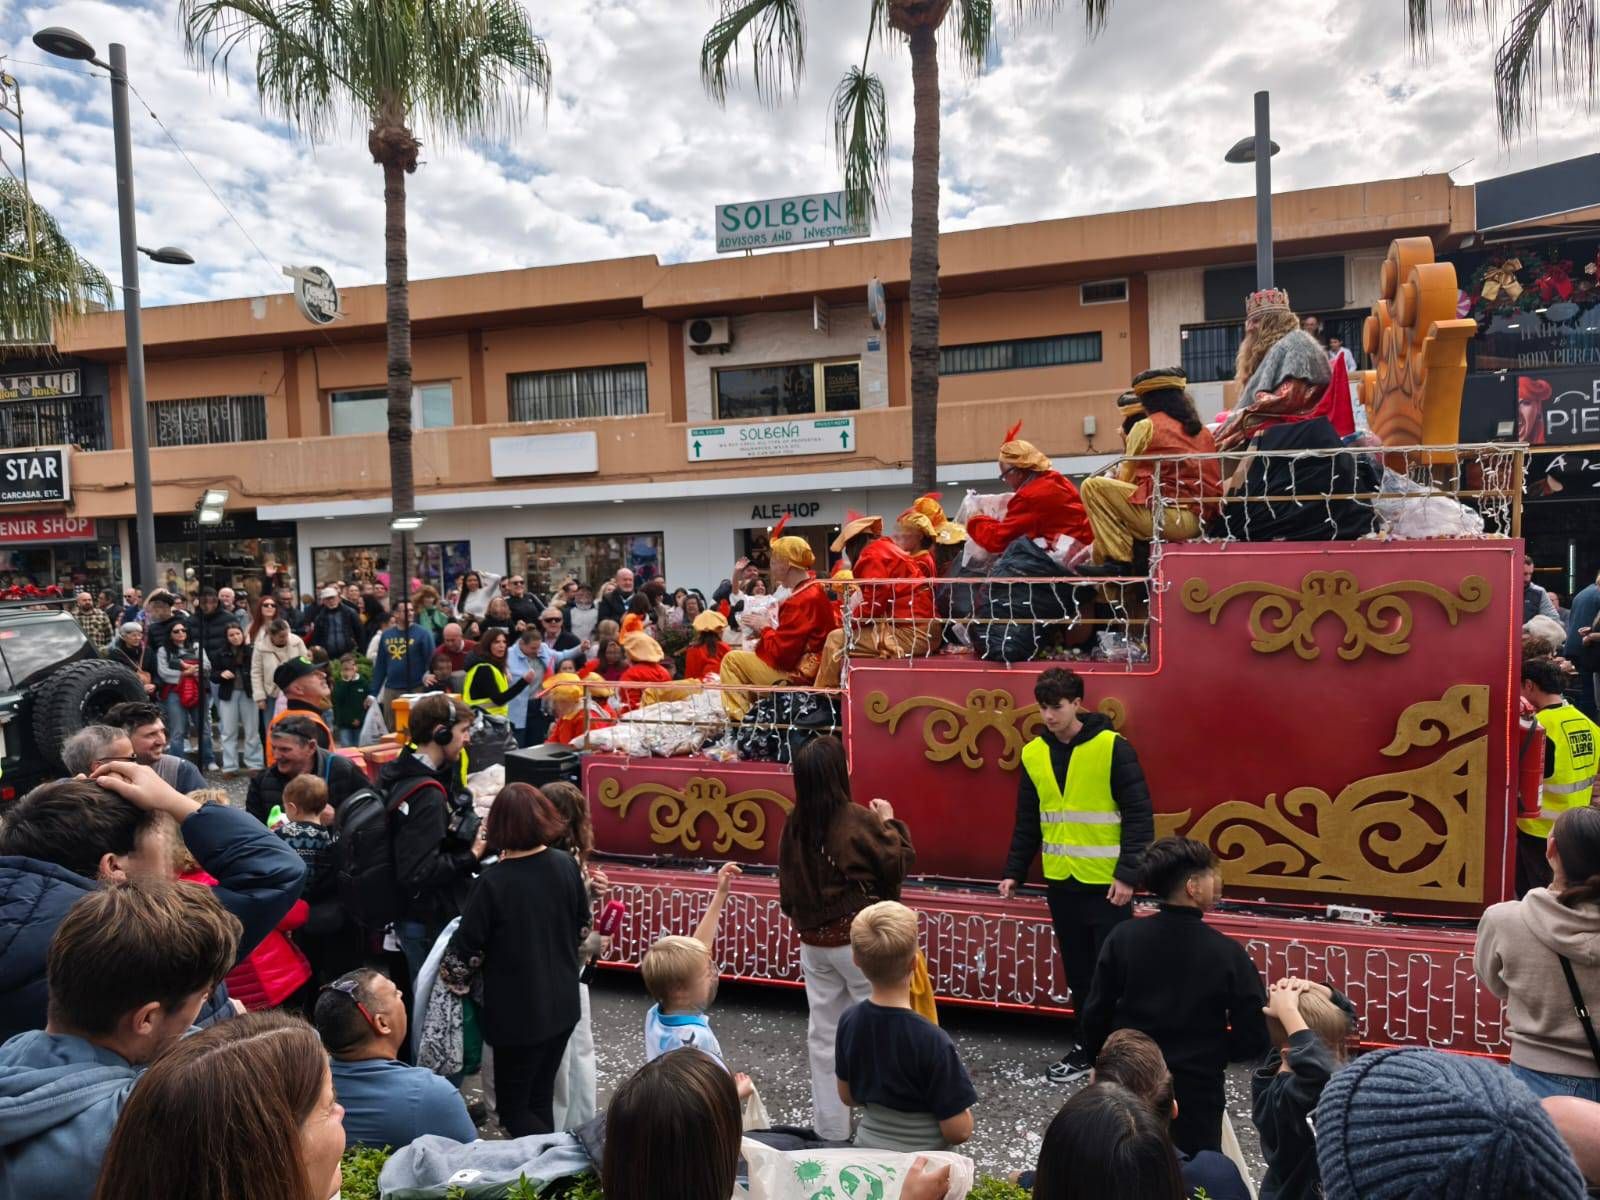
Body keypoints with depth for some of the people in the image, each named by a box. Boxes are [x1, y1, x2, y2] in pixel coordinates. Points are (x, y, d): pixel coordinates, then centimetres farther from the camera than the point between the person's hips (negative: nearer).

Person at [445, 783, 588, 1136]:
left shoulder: (494, 882, -22)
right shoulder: (566, 865, -7)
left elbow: (466, 954, -15)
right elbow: (582, 929, 6)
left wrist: (450, 969, 6)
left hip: (517, 1011, -5)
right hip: (562, 1004, 5)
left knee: (514, 1107, 12)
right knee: (541, 1100, 21)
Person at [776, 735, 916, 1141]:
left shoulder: (794, 824, -3)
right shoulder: (859, 820, -18)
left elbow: (788, 883, 7)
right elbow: (899, 865, -8)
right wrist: (890, 823, 6)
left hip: (813, 942, 5)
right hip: (860, 940, -5)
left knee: (824, 1036, 15)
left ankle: (830, 1130, 27)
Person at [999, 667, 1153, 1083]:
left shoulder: (1112, 747, -12)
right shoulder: (1033, 754, 3)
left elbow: (1139, 815, -10)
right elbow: (1027, 822, 11)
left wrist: (1129, 874, -15)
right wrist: (1014, 872, 7)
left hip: (1107, 883, -4)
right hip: (1061, 884, 5)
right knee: (1078, 974, 14)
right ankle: (1089, 1046, 28)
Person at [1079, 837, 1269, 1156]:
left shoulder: (1123, 937, -9)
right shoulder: (1227, 952, -14)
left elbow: (1094, 1016, -4)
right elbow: (1254, 1038, -9)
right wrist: (1210, 1054, 10)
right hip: (1195, 1092, -2)